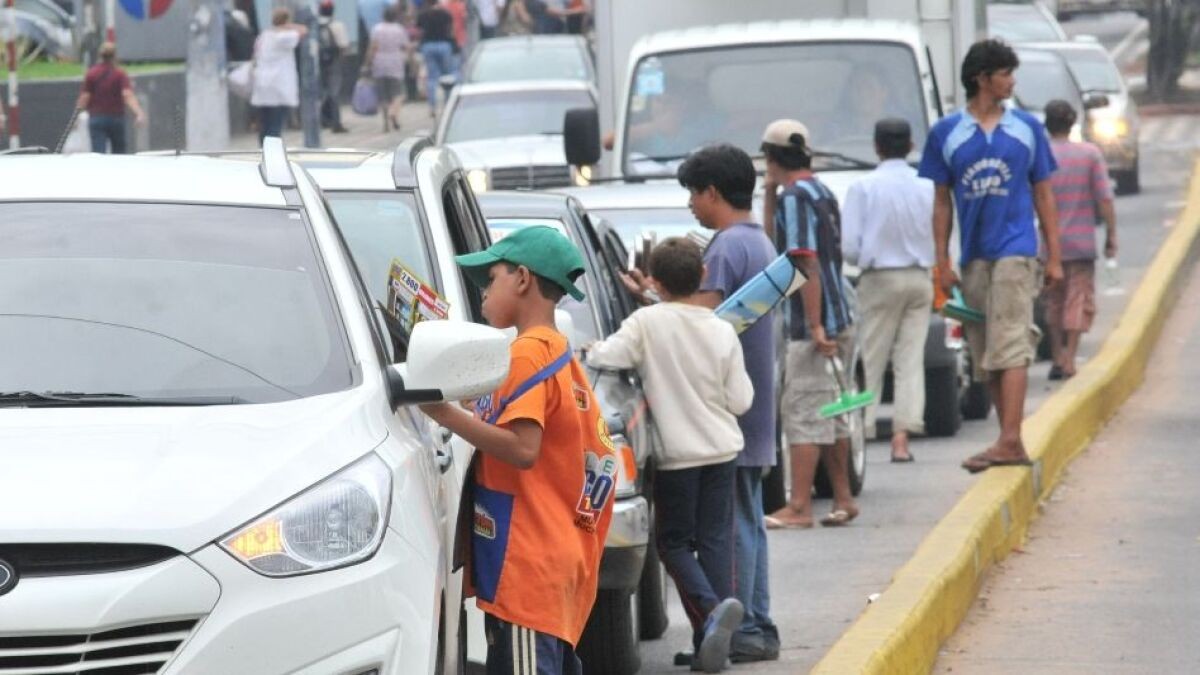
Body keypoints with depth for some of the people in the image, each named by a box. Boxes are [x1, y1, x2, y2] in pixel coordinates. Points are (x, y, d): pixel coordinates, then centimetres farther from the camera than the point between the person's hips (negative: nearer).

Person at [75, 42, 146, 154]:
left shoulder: (91, 73, 0)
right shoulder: (120, 74, -3)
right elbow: (128, 95, -16)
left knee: (98, 153, -7)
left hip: (96, 117, 0)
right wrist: (138, 112, -25)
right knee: (119, 150, 14)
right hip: (116, 118, 0)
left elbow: (85, 97, -4)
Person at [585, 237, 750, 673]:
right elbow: (740, 400, 1)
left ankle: (711, 607, -18)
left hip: (676, 455, -3)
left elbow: (605, 357, -18)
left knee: (674, 541, 9)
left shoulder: (648, 322, -12)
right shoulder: (722, 332, -2)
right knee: (715, 540, 8)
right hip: (722, 450, 3)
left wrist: (592, 351, 4)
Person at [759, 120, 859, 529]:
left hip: (812, 326, -9)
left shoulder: (794, 197, -14)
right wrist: (770, 191, 16)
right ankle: (842, 499, 18)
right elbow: (773, 235, 27)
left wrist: (816, 327, -22)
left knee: (803, 413, -8)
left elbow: (807, 264, -20)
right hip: (839, 320, 9)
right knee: (830, 412, 14)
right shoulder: (821, 193, 15)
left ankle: (799, 507, -8)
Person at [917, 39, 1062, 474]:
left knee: (1010, 347, -13)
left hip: (1015, 250, -3)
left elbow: (1043, 194, 11)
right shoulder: (946, 134, 7)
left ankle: (1009, 441, -20)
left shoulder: (1027, 128, 8)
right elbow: (941, 201, 10)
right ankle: (1011, 443, 11)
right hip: (973, 255, 3)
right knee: (984, 355, 5)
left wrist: (1054, 258, 6)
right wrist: (942, 263, 3)